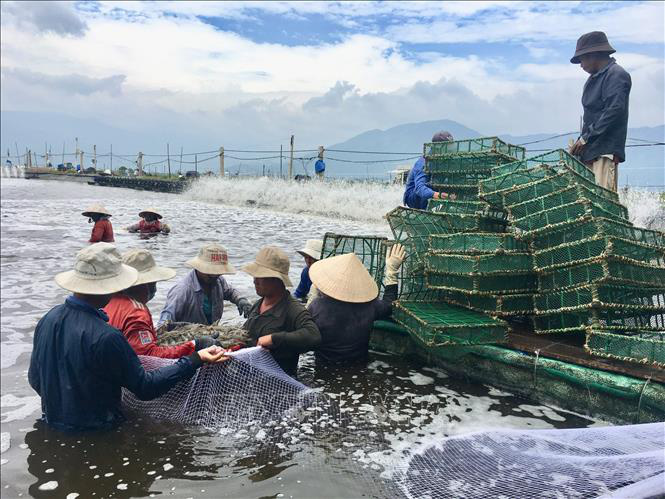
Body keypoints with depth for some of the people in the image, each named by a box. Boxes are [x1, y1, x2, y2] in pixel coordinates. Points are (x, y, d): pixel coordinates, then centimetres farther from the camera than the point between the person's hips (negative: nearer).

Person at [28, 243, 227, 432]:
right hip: (95, 433, -8)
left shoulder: (48, 318, -7)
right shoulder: (106, 337, -31)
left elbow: (35, 380, 7)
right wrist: (196, 359, -20)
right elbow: (145, 388, -21)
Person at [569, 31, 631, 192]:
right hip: (590, 149, 8)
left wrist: (585, 138, -15)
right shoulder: (595, 78, 22)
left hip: (606, 149, -8)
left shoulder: (616, 75, -4)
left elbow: (614, 111, -15)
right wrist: (581, 141, 10)